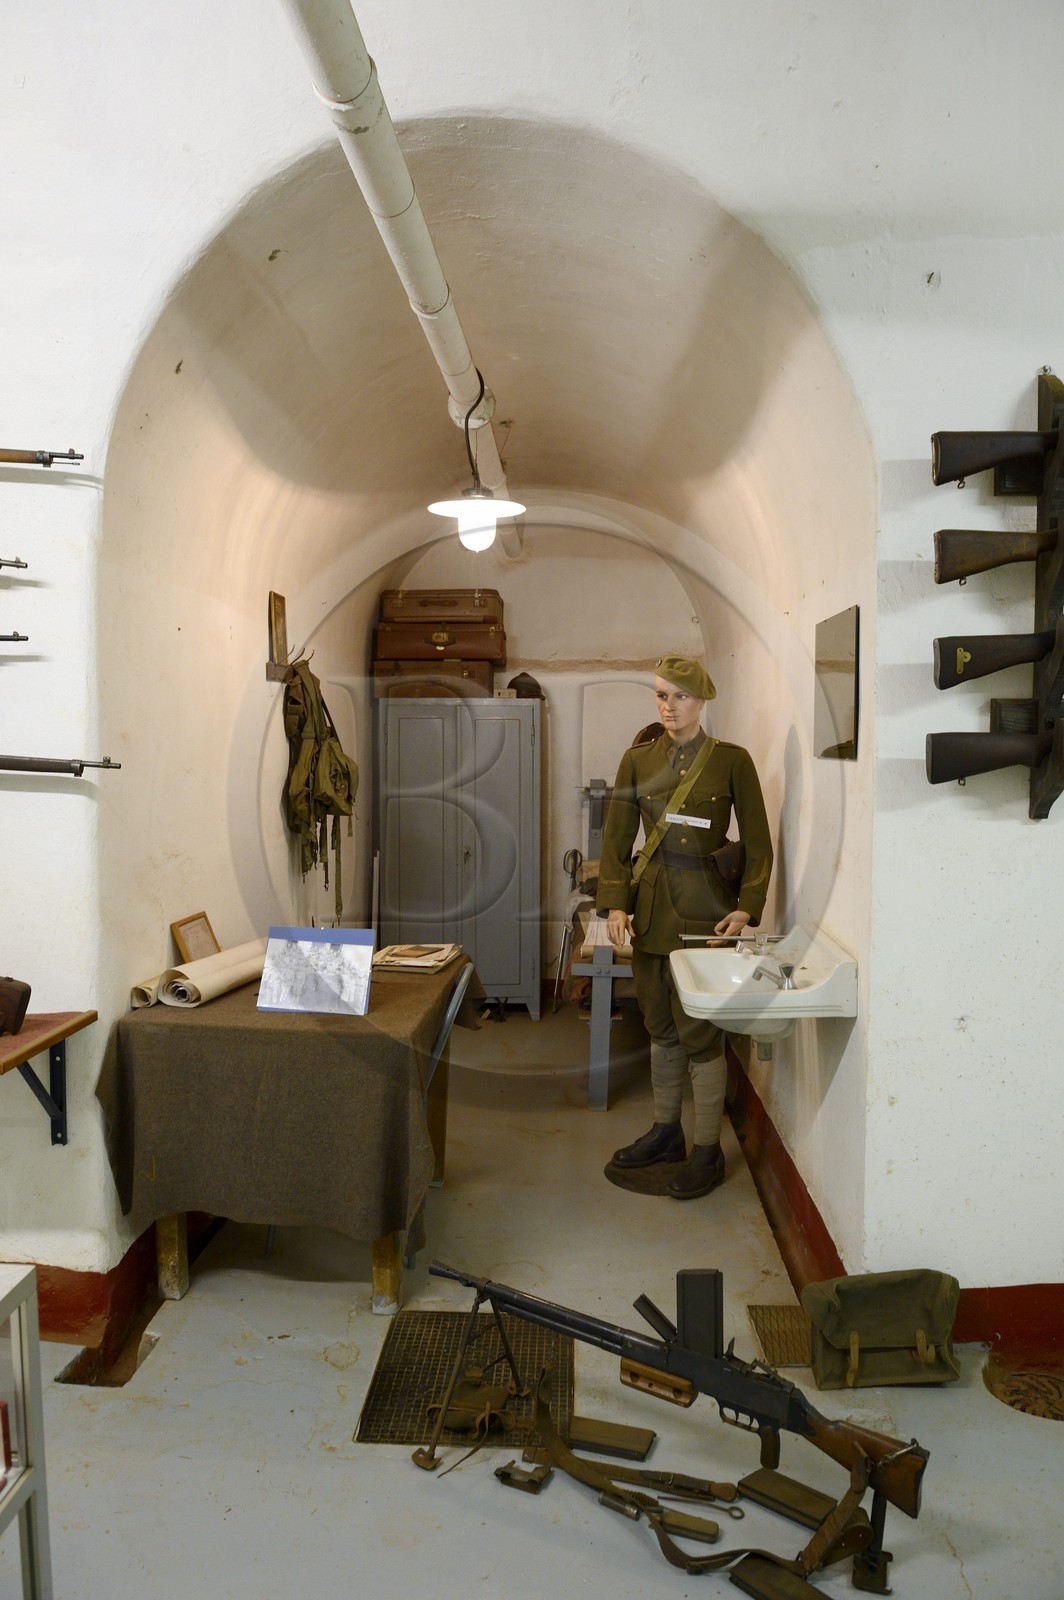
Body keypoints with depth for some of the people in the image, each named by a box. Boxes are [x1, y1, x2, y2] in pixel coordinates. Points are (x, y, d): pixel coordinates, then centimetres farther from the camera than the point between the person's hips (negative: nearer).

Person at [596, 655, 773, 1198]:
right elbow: (617, 839, 6)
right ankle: (665, 1131, 30)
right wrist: (615, 904, -5)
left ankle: (707, 1151, 13)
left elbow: (757, 845, -1)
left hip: (705, 908, -4)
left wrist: (746, 908, -11)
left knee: (700, 1031, -1)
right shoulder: (638, 760, 6)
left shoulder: (732, 761, -3)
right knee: (661, 1026, 14)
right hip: (651, 907, 4)